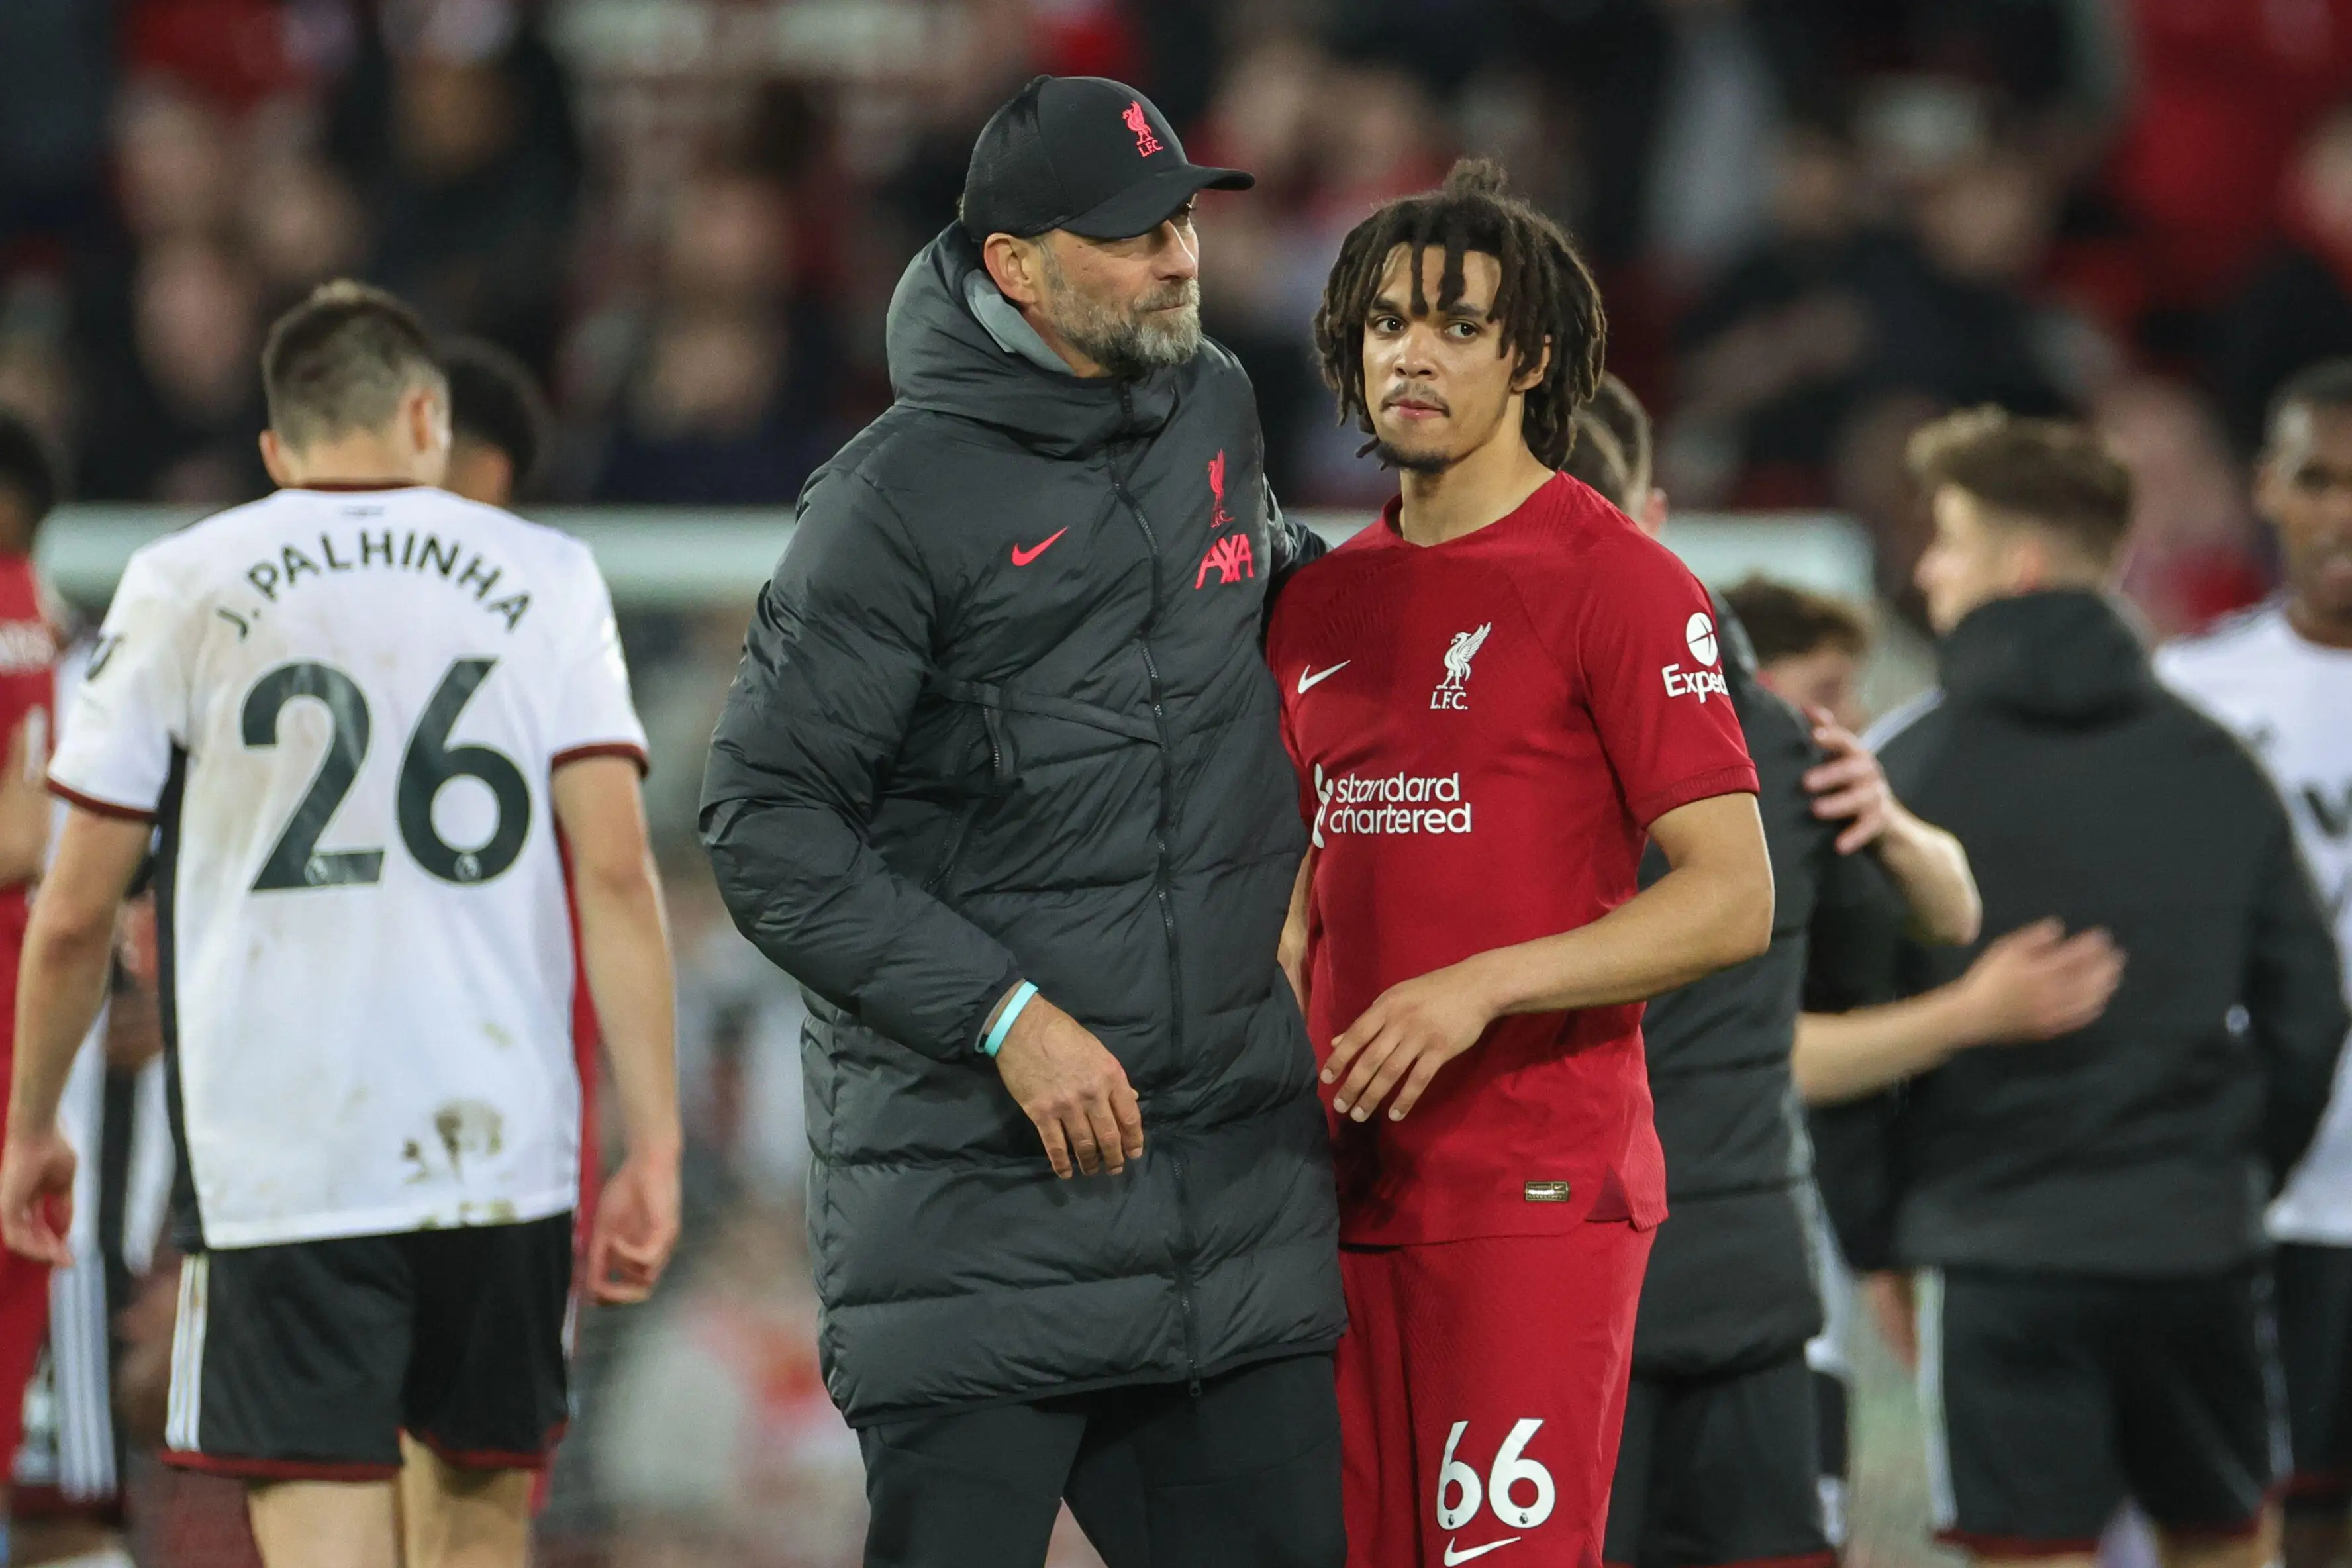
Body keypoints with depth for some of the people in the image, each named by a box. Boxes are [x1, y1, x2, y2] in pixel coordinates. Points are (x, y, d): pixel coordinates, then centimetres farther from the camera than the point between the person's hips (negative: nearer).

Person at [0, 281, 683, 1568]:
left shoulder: (181, 591, 5)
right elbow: (616, 872, -2)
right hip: (503, 1143, 2)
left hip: (276, 1157, -2)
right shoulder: (543, 579, 7)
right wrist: (653, 1144, -1)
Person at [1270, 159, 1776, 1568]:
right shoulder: (1322, 604, 15)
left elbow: (1734, 902, -11)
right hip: (1350, 1184, 7)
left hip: (1539, 1191, -7)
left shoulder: (1617, 581, -6)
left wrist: (1480, 987, -20)